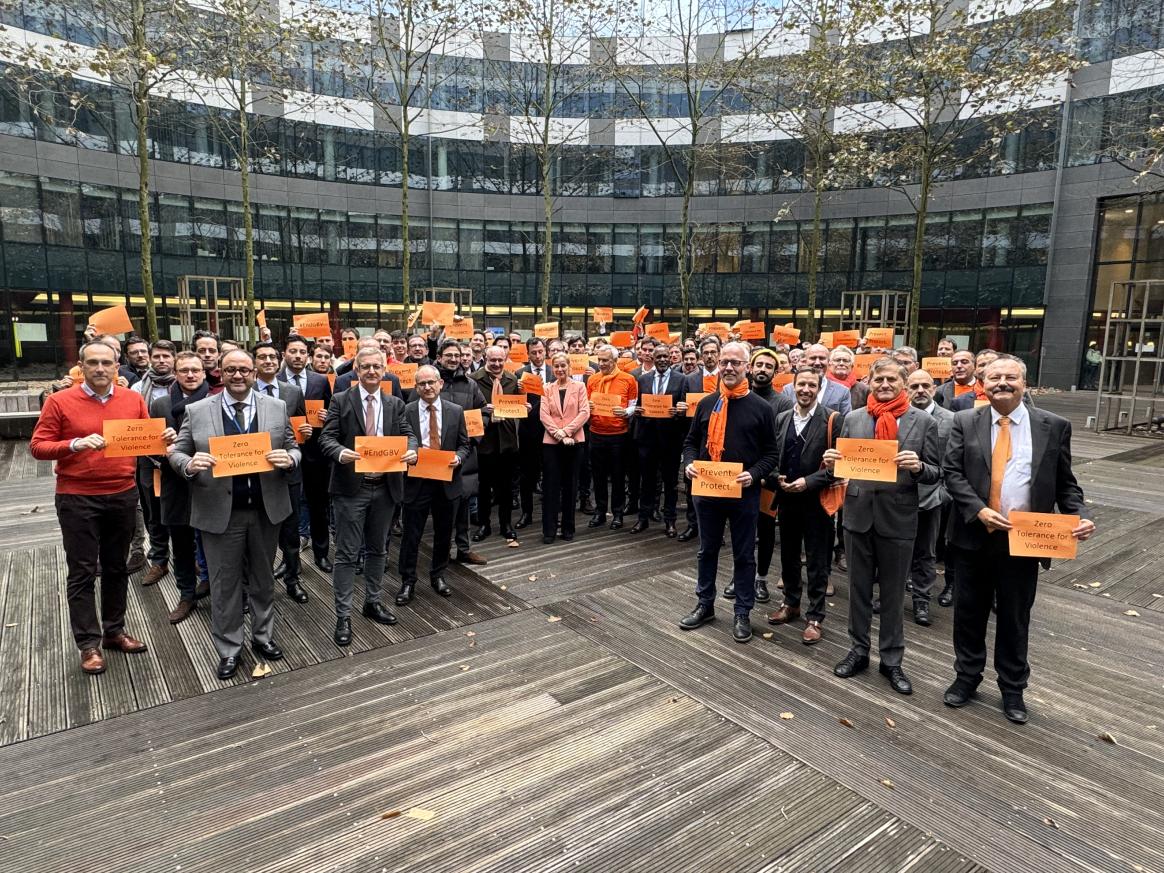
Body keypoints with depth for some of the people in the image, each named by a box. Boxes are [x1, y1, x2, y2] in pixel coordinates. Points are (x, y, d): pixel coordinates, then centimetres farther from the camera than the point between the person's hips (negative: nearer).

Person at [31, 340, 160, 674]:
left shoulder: (134, 399, 2)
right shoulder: (59, 401, -7)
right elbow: (38, 446, -7)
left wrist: (162, 438, -13)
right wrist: (75, 444, -24)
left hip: (123, 496, 3)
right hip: (77, 499, -3)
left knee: (116, 567, 15)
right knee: (82, 573, 4)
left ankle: (114, 630, 29)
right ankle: (89, 644, 15)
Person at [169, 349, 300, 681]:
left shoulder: (277, 407, 2)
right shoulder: (197, 411, -1)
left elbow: (293, 449, 6)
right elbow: (176, 453, 3)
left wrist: (289, 459, -18)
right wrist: (190, 464, -20)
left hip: (266, 509, 1)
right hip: (220, 511, -1)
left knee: (263, 577, 16)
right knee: (224, 583, 9)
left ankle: (262, 636, 33)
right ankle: (228, 649, 24)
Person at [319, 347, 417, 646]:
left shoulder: (395, 404, 8)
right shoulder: (341, 400, -1)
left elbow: (409, 435, 4)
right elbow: (326, 438, -6)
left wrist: (412, 450, -20)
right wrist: (341, 453, -28)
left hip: (385, 487, 4)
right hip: (351, 487, -4)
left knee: (378, 550, 16)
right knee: (347, 553, 1)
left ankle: (372, 602, 32)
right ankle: (343, 616, 10)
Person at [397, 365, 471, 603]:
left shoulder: (455, 411, 2)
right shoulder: (407, 411, -4)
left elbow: (464, 444, 7)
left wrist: (458, 457, -12)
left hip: (446, 481, 2)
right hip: (417, 480, -2)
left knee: (443, 533, 14)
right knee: (411, 534, 3)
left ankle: (438, 576, 32)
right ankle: (407, 581, 19)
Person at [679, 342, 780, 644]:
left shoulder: (761, 408, -4)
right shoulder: (706, 403, 4)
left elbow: (771, 452, -2)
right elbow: (691, 441, 12)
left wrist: (754, 474, -18)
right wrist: (689, 463, -8)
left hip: (744, 493, -3)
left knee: (744, 555, 9)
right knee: (707, 550, 15)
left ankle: (742, 614, 22)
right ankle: (705, 605, 31)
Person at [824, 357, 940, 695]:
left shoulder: (923, 421, -3)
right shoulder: (853, 418, 4)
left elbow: (935, 474, -2)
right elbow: (842, 464, 8)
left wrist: (918, 467, -23)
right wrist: (832, 463, -14)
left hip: (898, 518, -2)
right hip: (858, 514, 2)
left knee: (893, 593, 11)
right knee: (859, 588, 14)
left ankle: (892, 660, 26)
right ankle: (858, 650, 31)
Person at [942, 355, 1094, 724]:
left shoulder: (1054, 427, 1)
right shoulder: (965, 423, 0)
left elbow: (1065, 484, 3)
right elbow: (952, 473, -5)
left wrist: (1080, 515, -14)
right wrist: (978, 510, -17)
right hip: (975, 536, 1)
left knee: (1015, 618, 12)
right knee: (969, 612, 13)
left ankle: (1012, 688, 30)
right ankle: (967, 676, 32)